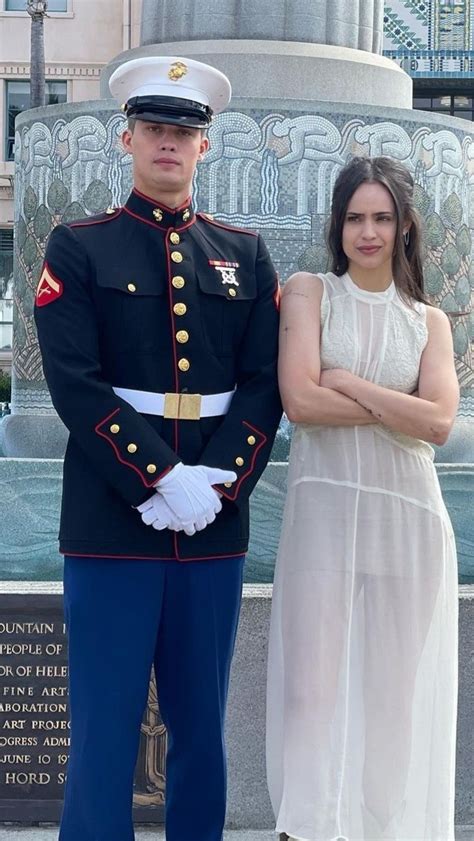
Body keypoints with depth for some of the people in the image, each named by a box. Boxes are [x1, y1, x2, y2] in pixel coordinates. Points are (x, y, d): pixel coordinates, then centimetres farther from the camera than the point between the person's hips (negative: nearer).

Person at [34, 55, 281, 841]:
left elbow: (265, 384, 4)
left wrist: (219, 481, -10)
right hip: (111, 520, -3)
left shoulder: (245, 254, 11)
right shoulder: (79, 247, 2)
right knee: (105, 728, 1)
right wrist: (161, 480, -16)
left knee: (202, 724, 12)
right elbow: (74, 384, -8)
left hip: (216, 522, 3)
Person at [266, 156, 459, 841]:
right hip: (323, 508, -2)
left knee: (396, 686, 7)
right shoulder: (308, 292, 5)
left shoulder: (429, 321, 11)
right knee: (313, 681, -2)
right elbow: (300, 400, -10)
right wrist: (398, 406, -5)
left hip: (408, 511, 2)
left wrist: (344, 381, -8)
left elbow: (439, 423, -5)